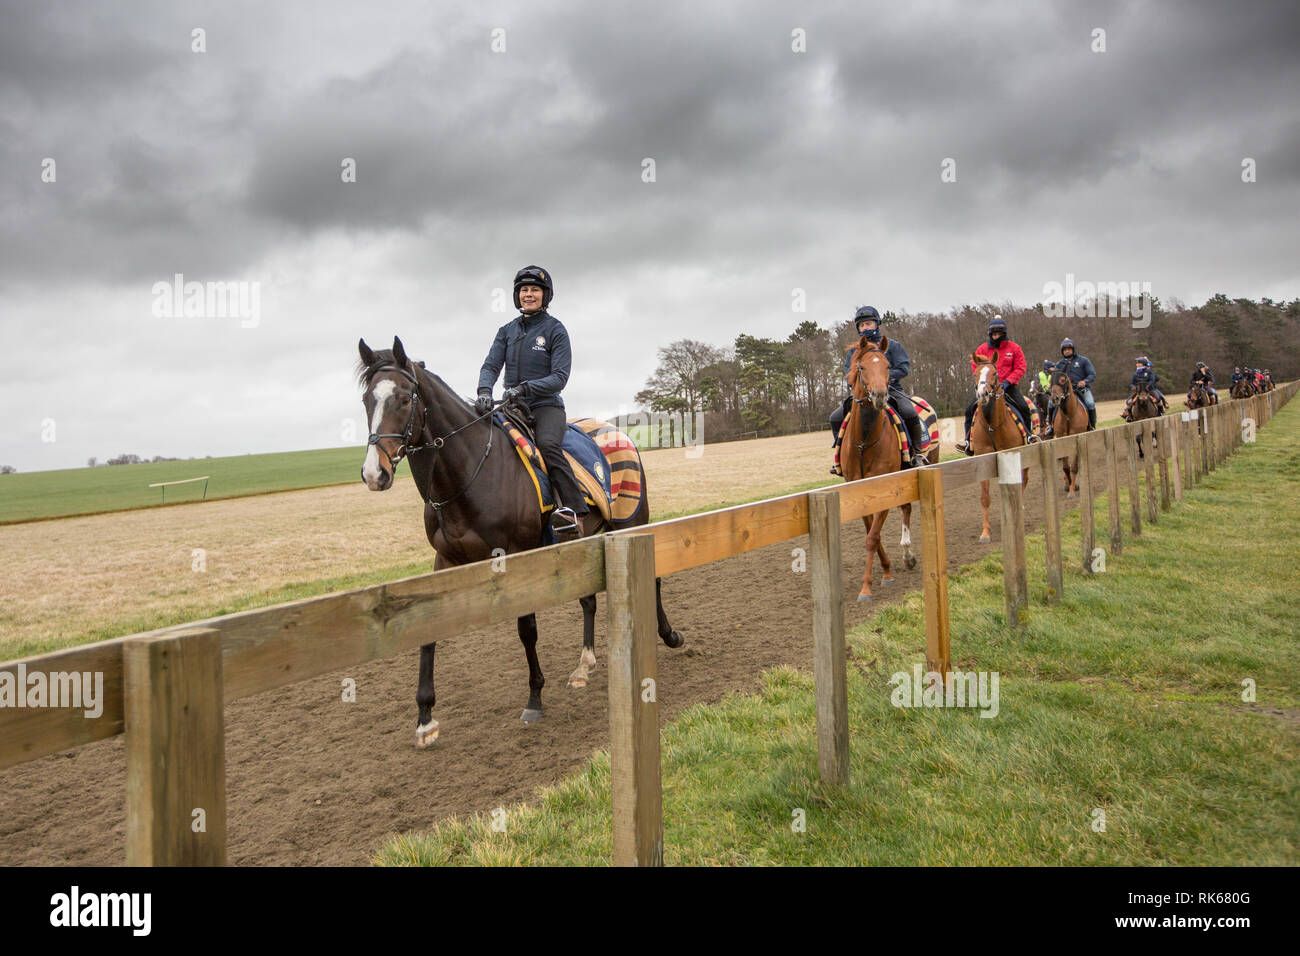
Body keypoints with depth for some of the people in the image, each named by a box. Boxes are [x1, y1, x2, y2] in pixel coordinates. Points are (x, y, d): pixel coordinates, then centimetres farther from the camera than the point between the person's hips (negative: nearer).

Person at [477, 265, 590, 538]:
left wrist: (525, 388, -24)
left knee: (548, 444, -34)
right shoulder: (507, 331, 15)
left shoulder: (555, 329, 0)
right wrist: (484, 391, -18)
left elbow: (560, 377, -9)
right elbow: (491, 365, 5)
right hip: (512, 407, 5)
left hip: (546, 406, -5)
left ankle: (573, 512, -35)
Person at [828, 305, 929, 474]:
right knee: (836, 417, -12)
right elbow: (848, 373, 6)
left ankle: (917, 454, -15)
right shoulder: (853, 351, 14)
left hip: (890, 390, -3)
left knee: (909, 412, -32)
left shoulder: (891, 345, 6)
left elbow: (903, 368, -4)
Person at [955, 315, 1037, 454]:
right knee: (970, 409, -12)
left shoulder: (1014, 348, 1)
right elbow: (975, 366, 8)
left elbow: (1021, 368, -2)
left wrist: (1007, 381, -15)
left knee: (1023, 407, -20)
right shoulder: (983, 349, 5)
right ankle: (969, 440, -2)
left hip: (1008, 386, -1)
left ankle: (1030, 433, 1)